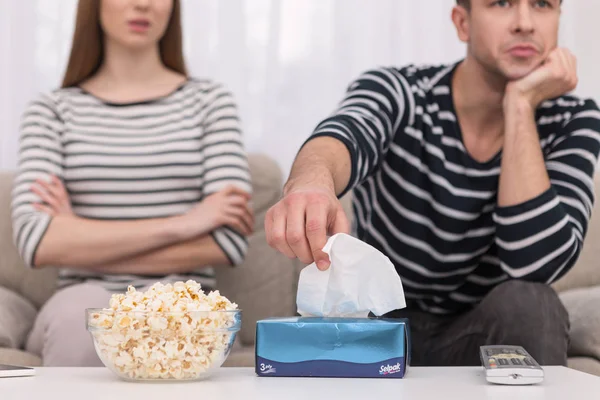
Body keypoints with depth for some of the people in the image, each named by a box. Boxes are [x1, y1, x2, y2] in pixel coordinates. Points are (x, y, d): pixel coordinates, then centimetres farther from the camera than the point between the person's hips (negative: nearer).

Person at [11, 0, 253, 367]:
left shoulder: (210, 101, 10)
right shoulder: (52, 112, 10)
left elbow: (230, 242, -3)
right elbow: (36, 241, -7)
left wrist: (83, 245, -5)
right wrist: (180, 225, -12)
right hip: (83, 308, 1)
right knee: (83, 307, -35)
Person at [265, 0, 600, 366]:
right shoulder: (398, 92, -13)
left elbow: (535, 263, -26)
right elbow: (344, 135, -39)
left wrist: (521, 105, -25)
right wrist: (310, 182, -63)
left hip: (485, 337, 0)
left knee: (529, 303, -31)